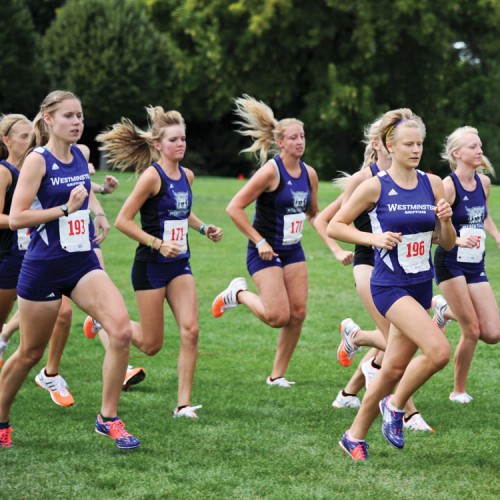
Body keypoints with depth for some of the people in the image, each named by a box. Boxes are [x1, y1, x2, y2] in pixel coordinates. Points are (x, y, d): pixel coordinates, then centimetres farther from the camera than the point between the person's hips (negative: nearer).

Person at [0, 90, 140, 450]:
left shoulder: (80, 156, 7)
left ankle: (108, 418, -5)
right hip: (43, 267, -5)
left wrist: (98, 212, 13)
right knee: (30, 353, 8)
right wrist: (66, 208, -22)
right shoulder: (38, 160, -12)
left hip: (82, 262, 5)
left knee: (122, 330, -16)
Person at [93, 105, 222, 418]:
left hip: (179, 265, 6)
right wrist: (158, 244, -21)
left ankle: (184, 404, -4)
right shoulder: (152, 176, -15)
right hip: (151, 266, -6)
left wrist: (203, 228, 9)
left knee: (190, 331, -9)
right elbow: (123, 220, -16)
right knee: (151, 344, 2)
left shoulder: (187, 176, 7)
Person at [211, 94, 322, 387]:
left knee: (298, 314, 0)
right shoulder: (271, 171, -16)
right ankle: (239, 293, 15)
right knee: (278, 316, -15)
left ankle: (278, 375, 13)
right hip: (266, 252, -7)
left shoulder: (309, 174, 4)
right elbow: (235, 208, -17)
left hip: (293, 251, 7)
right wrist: (259, 242, -18)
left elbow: (313, 213, 21)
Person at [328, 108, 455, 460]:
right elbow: (335, 226, -1)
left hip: (422, 285, 6)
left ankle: (355, 436, 24)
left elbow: (448, 244, 8)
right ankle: (396, 406, 2)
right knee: (439, 351, -22)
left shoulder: (433, 184, 4)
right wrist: (375, 238, -14)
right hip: (390, 284, -5)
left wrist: (446, 222, -12)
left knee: (395, 369, 8)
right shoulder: (376, 187, -8)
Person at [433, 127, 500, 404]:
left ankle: (447, 310, 25)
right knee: (472, 332, -8)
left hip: (476, 264, 6)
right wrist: (459, 239, -31)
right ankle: (459, 391, 11)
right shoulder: (448, 186, -14)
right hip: (450, 263, -6)